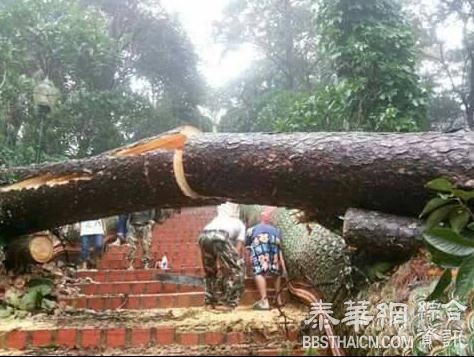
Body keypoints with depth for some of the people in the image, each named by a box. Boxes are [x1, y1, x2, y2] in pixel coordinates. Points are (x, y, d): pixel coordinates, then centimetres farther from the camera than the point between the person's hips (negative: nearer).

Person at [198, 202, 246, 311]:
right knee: (236, 270, 11)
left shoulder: (218, 219, 42)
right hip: (220, 237, -5)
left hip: (203, 236, 5)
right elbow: (239, 247, 19)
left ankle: (209, 303, 25)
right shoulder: (240, 224, 32)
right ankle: (229, 304, 6)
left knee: (210, 271, 26)